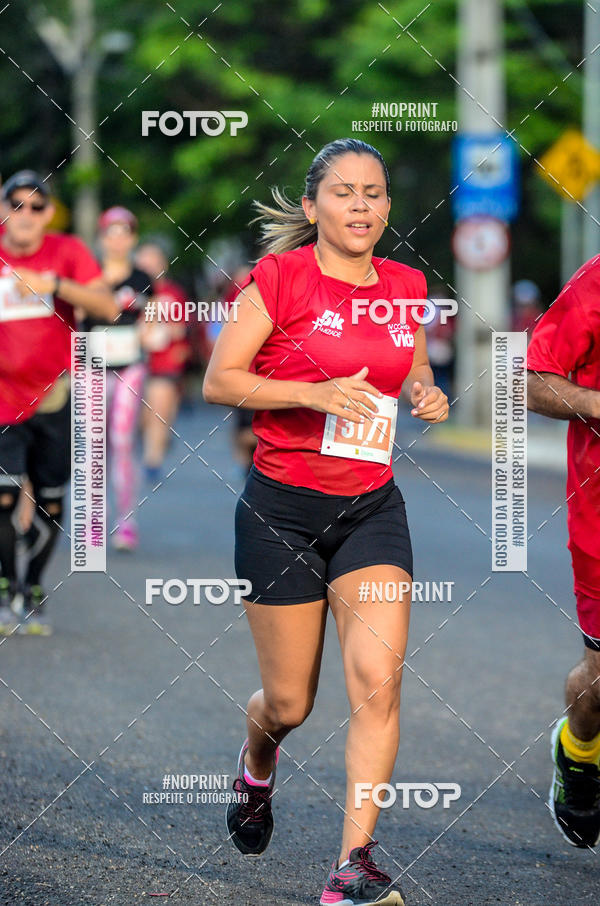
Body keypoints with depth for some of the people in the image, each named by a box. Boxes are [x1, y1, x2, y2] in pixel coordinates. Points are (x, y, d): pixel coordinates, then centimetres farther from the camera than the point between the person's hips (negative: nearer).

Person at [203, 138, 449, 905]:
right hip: (282, 508, -3)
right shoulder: (280, 277, -8)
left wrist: (426, 395, 0)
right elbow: (218, 381, -9)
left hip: (371, 507, 3)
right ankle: (255, 770, 43)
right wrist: (316, 391, -22)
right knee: (289, 703, 6)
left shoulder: (405, 287, 6)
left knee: (378, 680, -15)